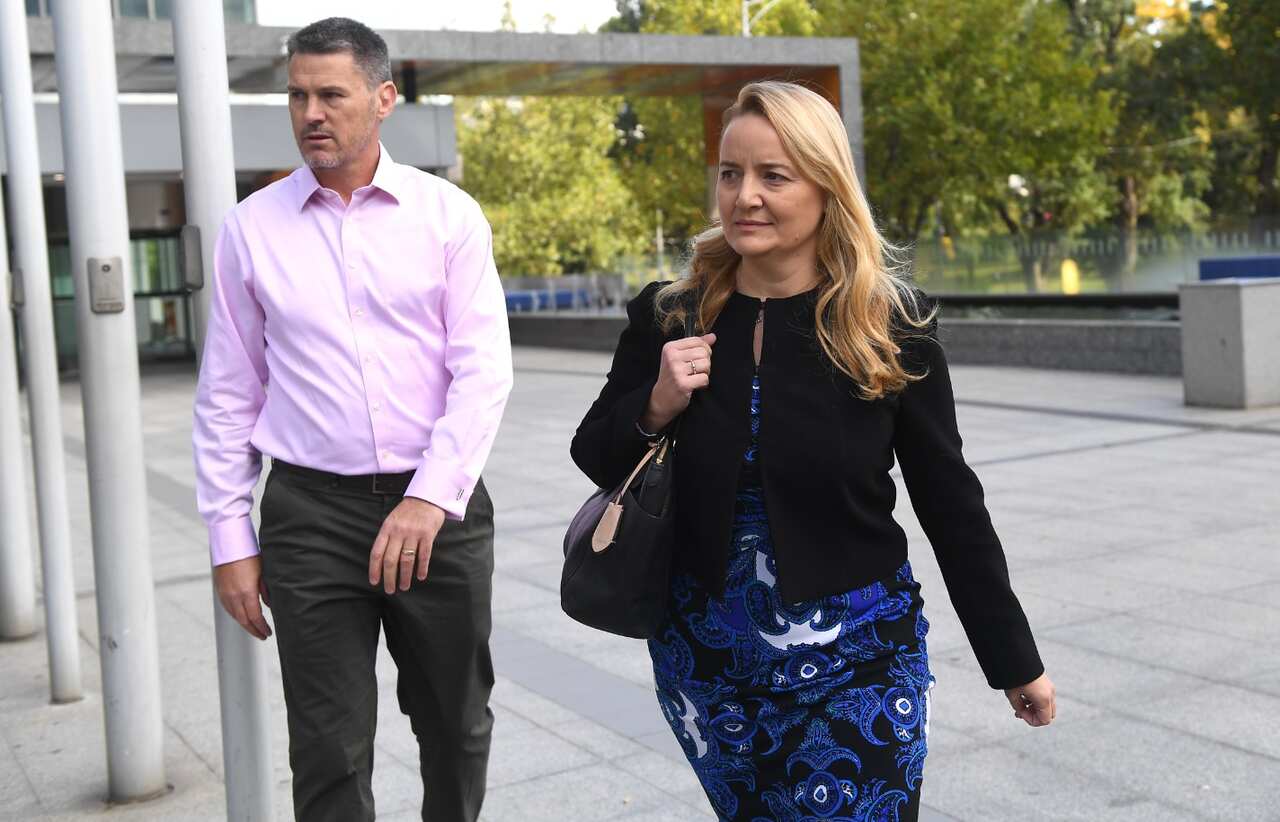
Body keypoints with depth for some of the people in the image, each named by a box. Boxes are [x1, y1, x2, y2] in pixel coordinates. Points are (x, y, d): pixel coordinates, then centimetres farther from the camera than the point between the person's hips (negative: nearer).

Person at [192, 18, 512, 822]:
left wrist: (431, 497, -18)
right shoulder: (253, 227, 3)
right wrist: (230, 537, 3)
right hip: (310, 513, 0)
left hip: (438, 508, 0)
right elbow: (228, 394, 6)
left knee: (458, 727, 15)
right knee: (329, 753, 3)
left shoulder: (448, 214, 0)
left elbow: (484, 370, -7)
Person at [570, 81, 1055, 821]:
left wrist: (1015, 661, 3)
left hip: (856, 665, -2)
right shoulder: (669, 319, -5)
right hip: (706, 659, 3)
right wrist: (653, 407, -17)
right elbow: (596, 460, 5)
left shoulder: (891, 325, -10)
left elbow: (950, 505, -2)